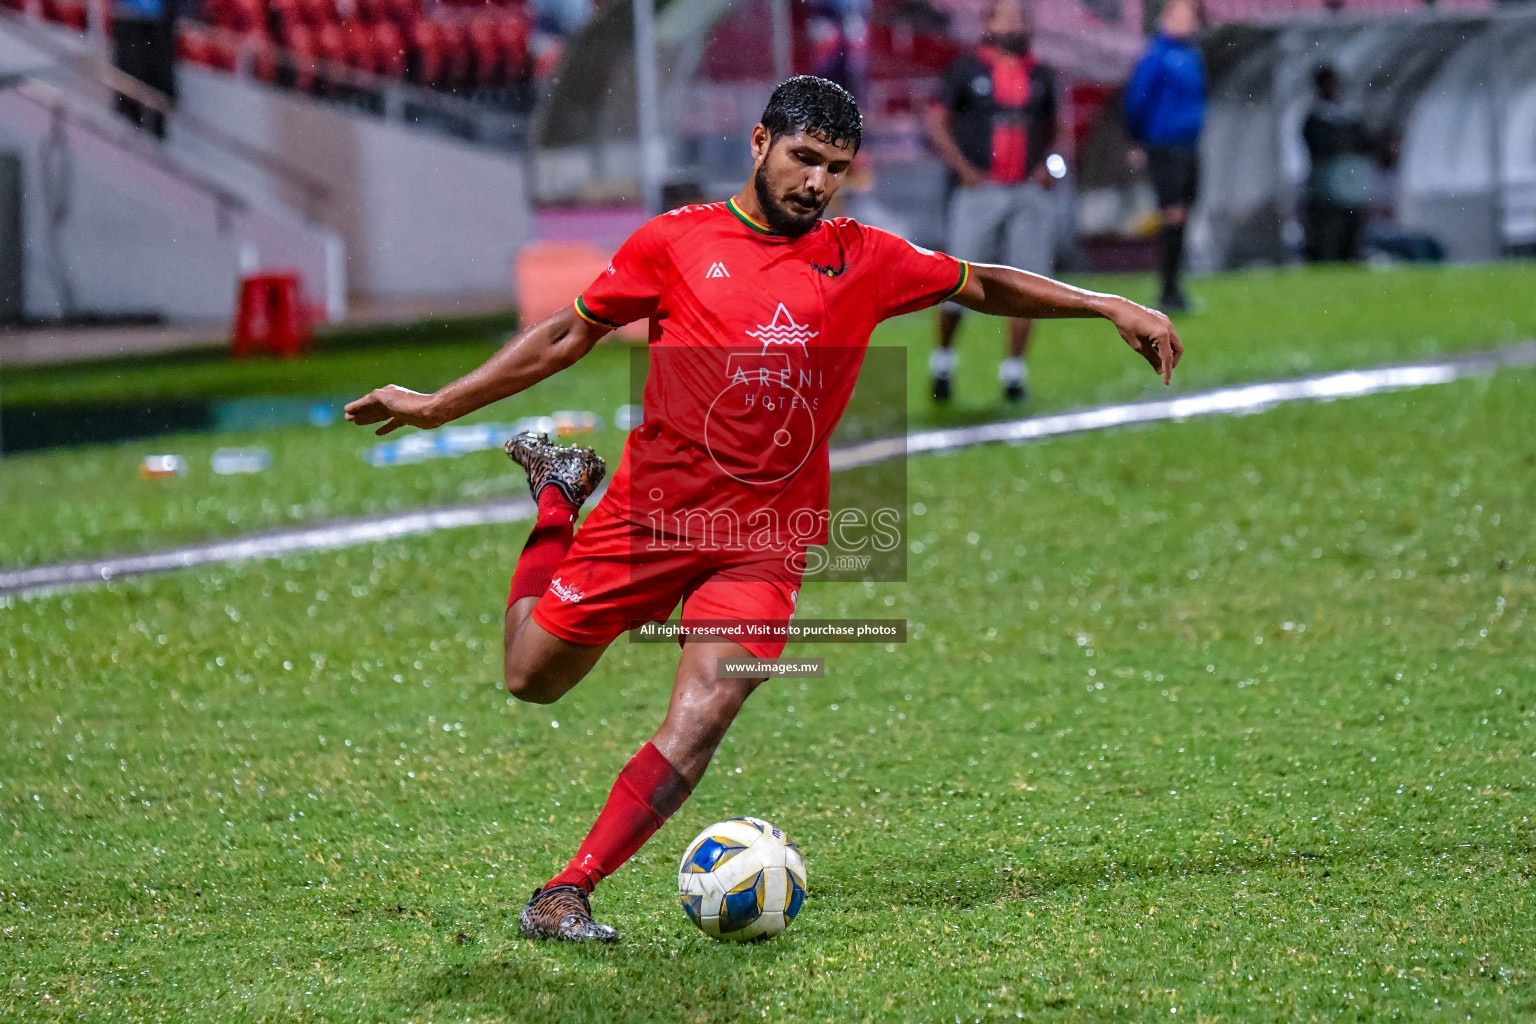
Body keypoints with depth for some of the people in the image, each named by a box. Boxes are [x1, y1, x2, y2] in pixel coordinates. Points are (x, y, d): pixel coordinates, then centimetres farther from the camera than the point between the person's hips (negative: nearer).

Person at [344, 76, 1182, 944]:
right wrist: (438, 405, 8)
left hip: (766, 539, 1)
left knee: (698, 725, -18)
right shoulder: (677, 242, -1)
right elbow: (571, 334, 7)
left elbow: (983, 285, 16)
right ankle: (560, 492, 39)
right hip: (648, 512, 0)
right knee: (532, 677, 12)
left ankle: (565, 896, -11)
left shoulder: (866, 261, 4)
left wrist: (1110, 306, 9)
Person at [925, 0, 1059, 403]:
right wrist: (964, 168, -10)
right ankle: (943, 355, 19)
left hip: (1029, 192, 3)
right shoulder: (967, 69, -2)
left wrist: (1047, 165, 6)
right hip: (980, 191, -3)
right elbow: (937, 121, -2)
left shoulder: (1040, 75, 10)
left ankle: (1013, 369, 8)